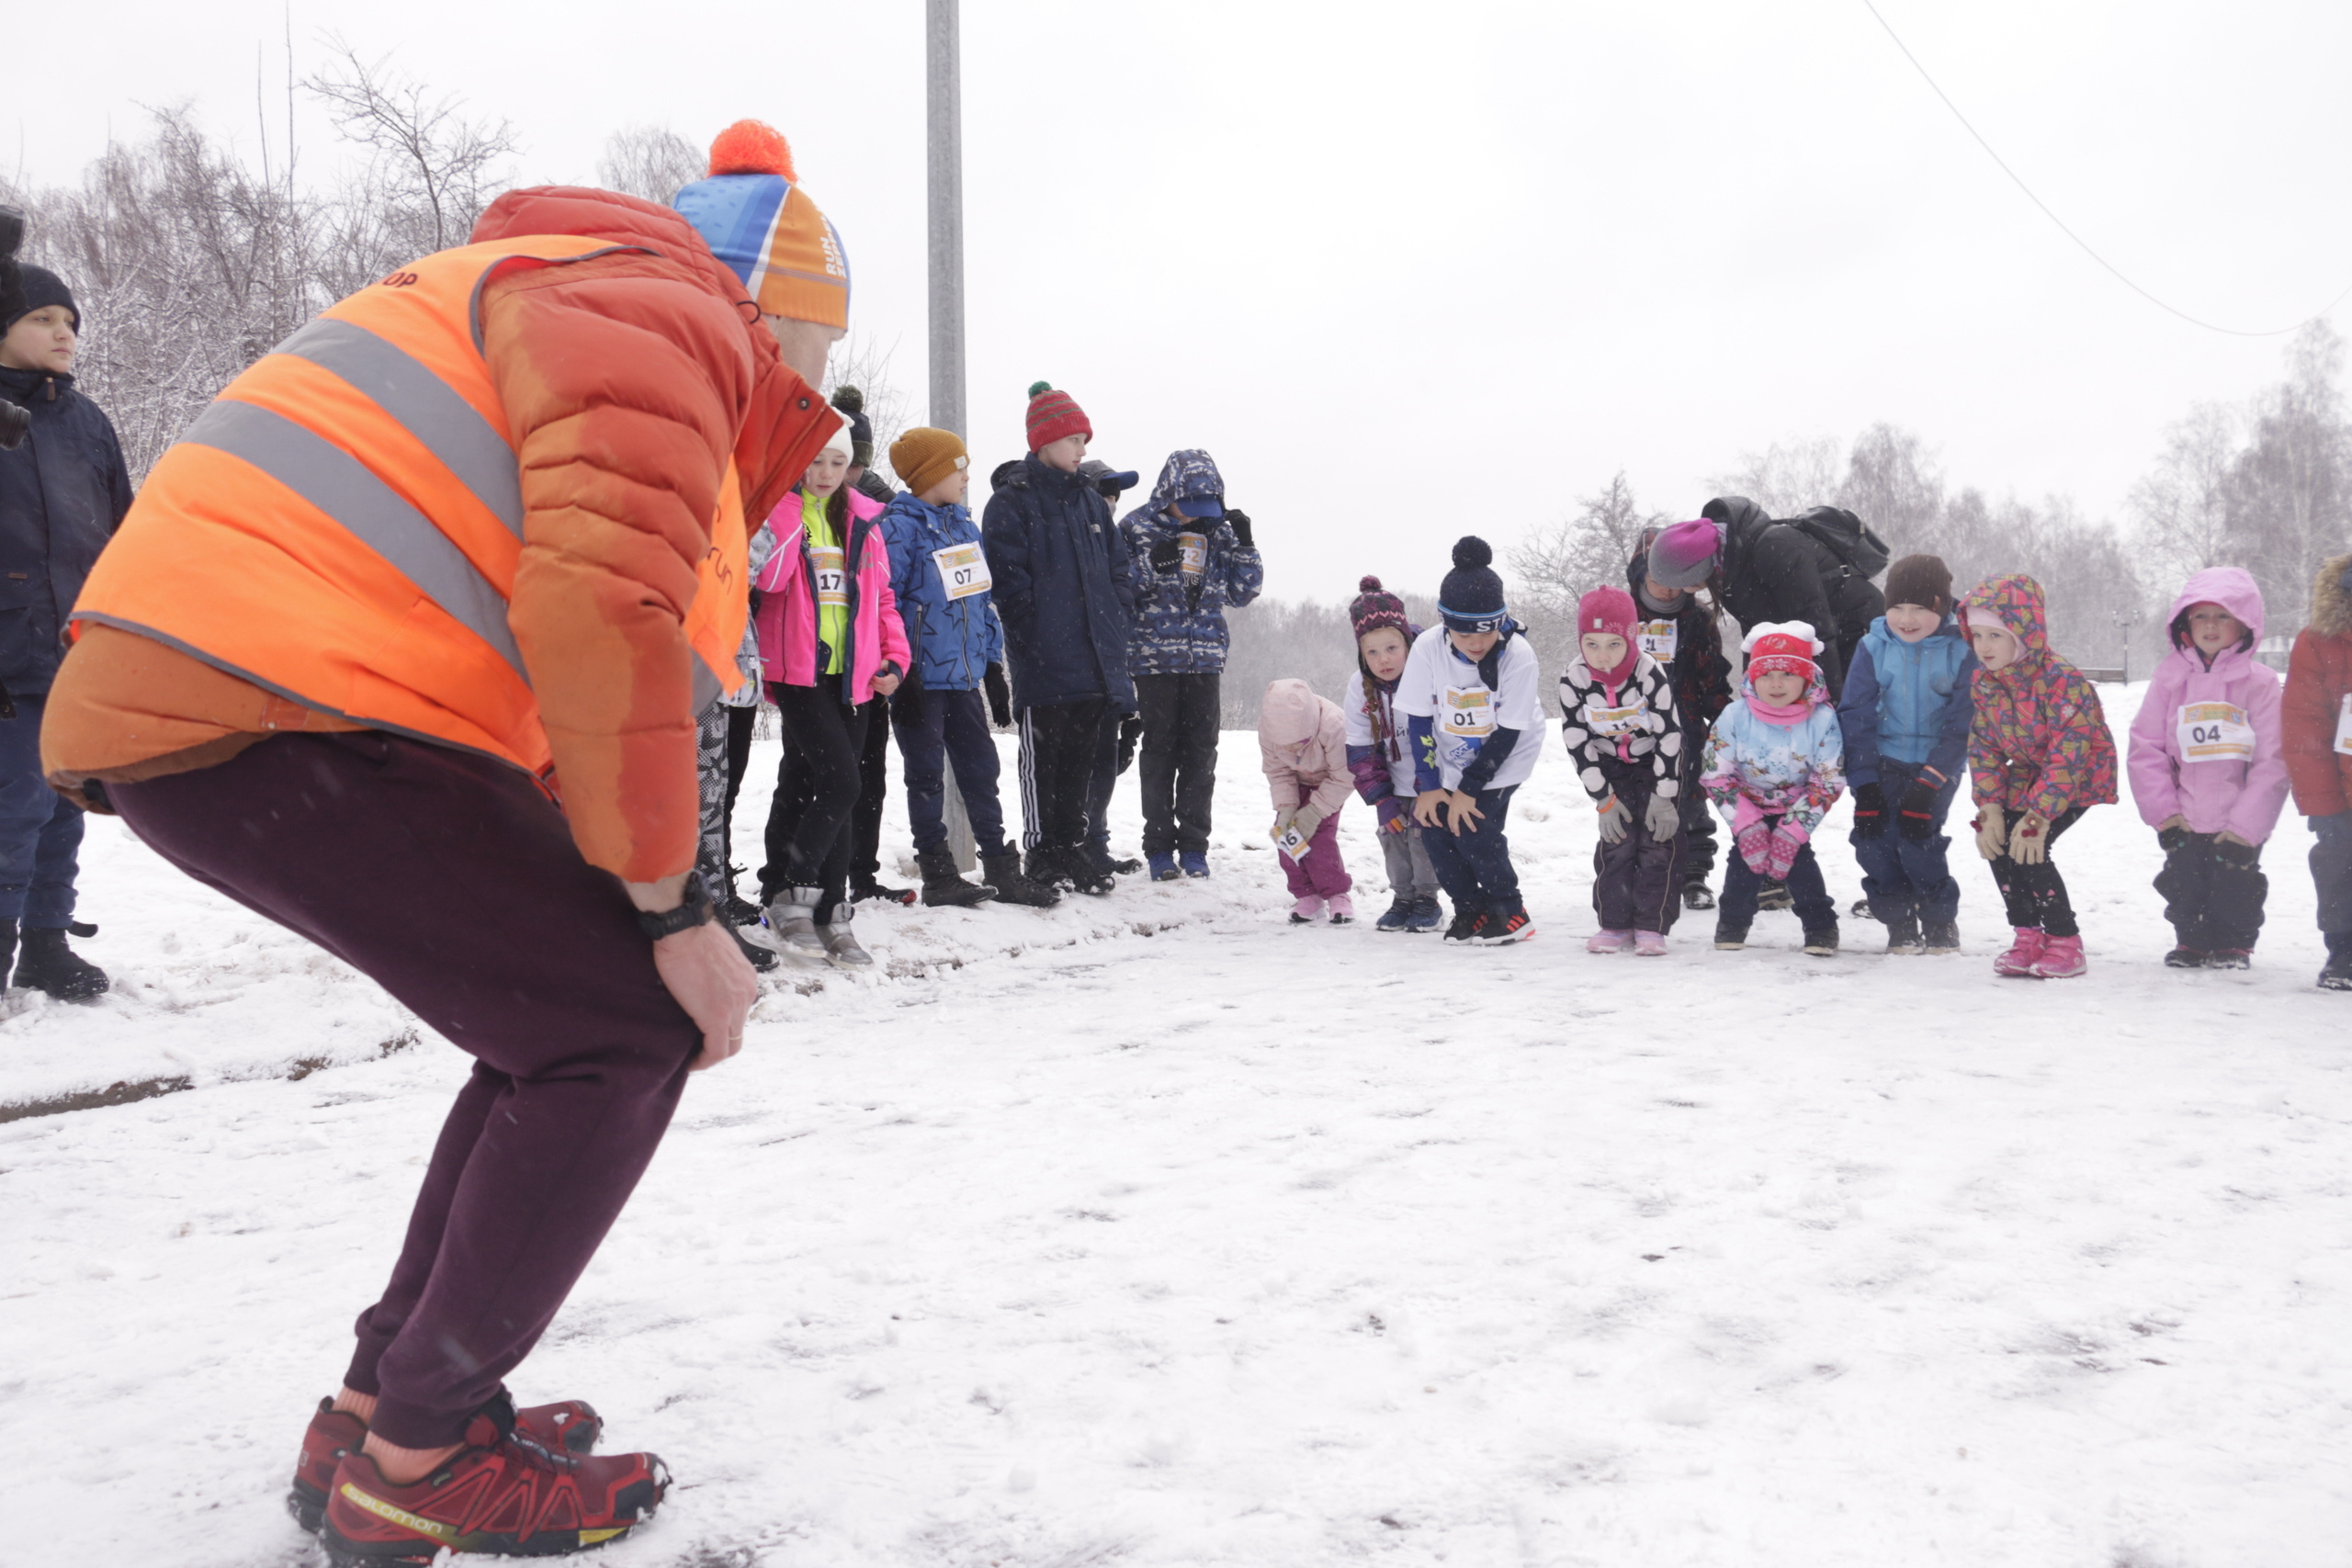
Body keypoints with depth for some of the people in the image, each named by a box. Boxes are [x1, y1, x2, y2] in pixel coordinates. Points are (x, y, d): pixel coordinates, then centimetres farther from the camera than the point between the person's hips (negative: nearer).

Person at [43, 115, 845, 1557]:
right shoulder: (655, 309, -4)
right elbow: (605, 606, -21)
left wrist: (625, 897, 20)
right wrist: (671, 906, -13)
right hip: (271, 707, -10)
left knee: (572, 1015, 15)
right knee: (626, 1032, -8)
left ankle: (383, 1406, 22)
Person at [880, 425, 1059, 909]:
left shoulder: (966, 527, 14)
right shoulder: (899, 527, -9)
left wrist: (993, 660, 16)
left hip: (965, 674, 7)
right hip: (921, 678, -7)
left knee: (981, 769, 9)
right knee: (927, 776, 2)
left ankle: (1001, 869, 16)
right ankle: (938, 874, 10)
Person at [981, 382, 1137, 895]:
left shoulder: (1090, 501, 17)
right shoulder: (1012, 502, -4)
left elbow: (1119, 569, 19)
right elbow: (1009, 582, -11)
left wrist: (1115, 621, 6)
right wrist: (1036, 639, -15)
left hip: (1096, 661, 6)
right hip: (1044, 666, -6)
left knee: (1081, 760, 12)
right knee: (1042, 760, 2)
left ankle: (1072, 849, 21)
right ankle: (1043, 857, 10)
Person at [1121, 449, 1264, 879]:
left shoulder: (1219, 531, 8)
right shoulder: (1138, 528, -2)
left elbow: (1242, 593, 10)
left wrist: (1244, 544, -3)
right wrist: (1152, 565, -21)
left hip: (1205, 659, 3)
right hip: (1154, 658, -3)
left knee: (1201, 753, 4)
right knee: (1159, 751, 1)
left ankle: (1194, 845, 13)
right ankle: (1159, 846, 9)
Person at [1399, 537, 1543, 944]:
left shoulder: (1517, 655, -27)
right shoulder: (1427, 648, -21)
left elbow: (1507, 733, -21)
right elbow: (1418, 722, -11)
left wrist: (1468, 789, -20)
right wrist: (1428, 786, -12)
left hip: (1503, 757, -3)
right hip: (1449, 756, 4)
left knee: (1474, 827, -16)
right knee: (1432, 822, -8)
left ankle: (1510, 914, 5)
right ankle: (1469, 909, 13)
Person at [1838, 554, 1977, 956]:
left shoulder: (1961, 651, -7)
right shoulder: (1873, 647, -2)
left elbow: (1962, 725, -8)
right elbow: (1855, 715, -1)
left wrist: (1929, 783, -16)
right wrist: (1863, 783, -8)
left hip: (1936, 766, -2)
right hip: (1885, 761, 3)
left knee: (1917, 837, -16)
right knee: (1873, 840, -9)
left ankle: (1940, 923, 7)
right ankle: (1899, 925, 11)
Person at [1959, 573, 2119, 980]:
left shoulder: (2062, 681, -29)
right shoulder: (1983, 683, -7)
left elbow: (2067, 756, -30)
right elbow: (1983, 749, -3)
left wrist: (2037, 817, -32)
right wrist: (1989, 809, -14)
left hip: (2079, 778, -7)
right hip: (2028, 775, 7)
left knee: (2028, 849, -21)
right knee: (1997, 842, -11)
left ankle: (2065, 942, -3)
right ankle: (2028, 937, 6)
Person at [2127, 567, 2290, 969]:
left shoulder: (2259, 680, -6)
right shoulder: (2170, 676, 1)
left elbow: (2272, 761, -8)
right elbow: (2145, 746, 0)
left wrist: (2245, 824, -12)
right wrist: (2162, 810, -7)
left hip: (2239, 823, -2)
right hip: (2183, 819, 2)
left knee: (2234, 887, 6)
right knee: (2183, 884, 10)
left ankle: (2235, 946, 28)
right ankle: (2192, 942, 30)